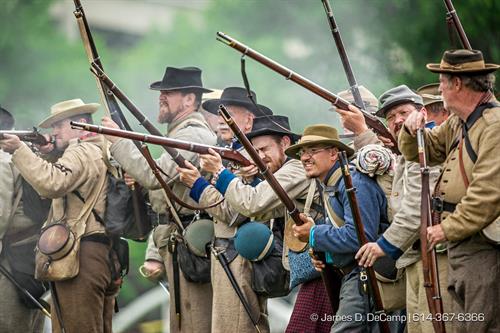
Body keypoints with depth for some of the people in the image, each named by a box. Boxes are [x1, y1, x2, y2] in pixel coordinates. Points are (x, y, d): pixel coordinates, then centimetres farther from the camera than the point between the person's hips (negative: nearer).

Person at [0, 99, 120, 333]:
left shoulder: (81, 152, -8)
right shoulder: (103, 152, 23)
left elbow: (50, 184, -27)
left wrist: (19, 150, -22)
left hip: (80, 258, -10)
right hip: (105, 256, 10)